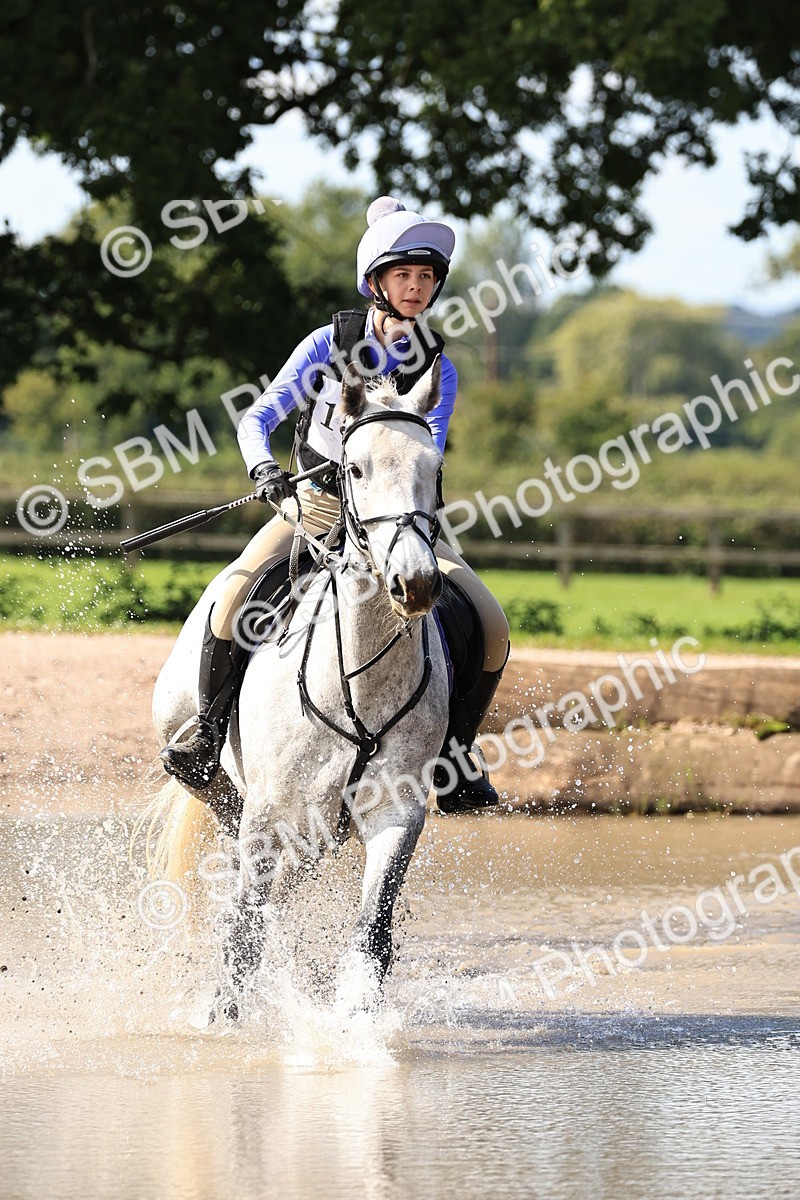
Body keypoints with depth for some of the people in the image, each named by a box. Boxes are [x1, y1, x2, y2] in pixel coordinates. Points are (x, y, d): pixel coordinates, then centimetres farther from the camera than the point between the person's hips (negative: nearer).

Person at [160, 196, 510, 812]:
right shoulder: (330, 344, -5)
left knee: (492, 625, -14)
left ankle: (451, 759, 4)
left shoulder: (437, 369, 0)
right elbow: (258, 418, -7)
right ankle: (209, 737, -12)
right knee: (236, 593, -30)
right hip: (314, 506, -2)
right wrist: (265, 470, -27)